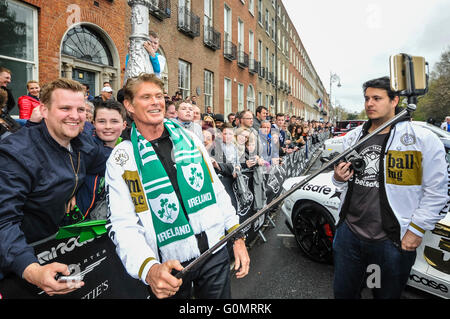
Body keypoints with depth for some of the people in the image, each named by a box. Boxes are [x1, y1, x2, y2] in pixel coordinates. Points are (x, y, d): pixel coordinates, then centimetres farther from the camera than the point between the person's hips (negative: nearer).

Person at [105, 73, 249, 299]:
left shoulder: (189, 138, 3)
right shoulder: (120, 159, -6)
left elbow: (217, 189, 6)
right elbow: (122, 225, -12)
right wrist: (149, 269, -29)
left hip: (215, 253, 3)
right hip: (169, 266, -2)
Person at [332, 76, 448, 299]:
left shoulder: (424, 140, -9)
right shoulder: (352, 137, 6)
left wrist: (417, 230, -9)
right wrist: (339, 178, -6)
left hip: (393, 241, -4)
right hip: (349, 232, 4)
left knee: (387, 294, 19)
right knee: (342, 292, 20)